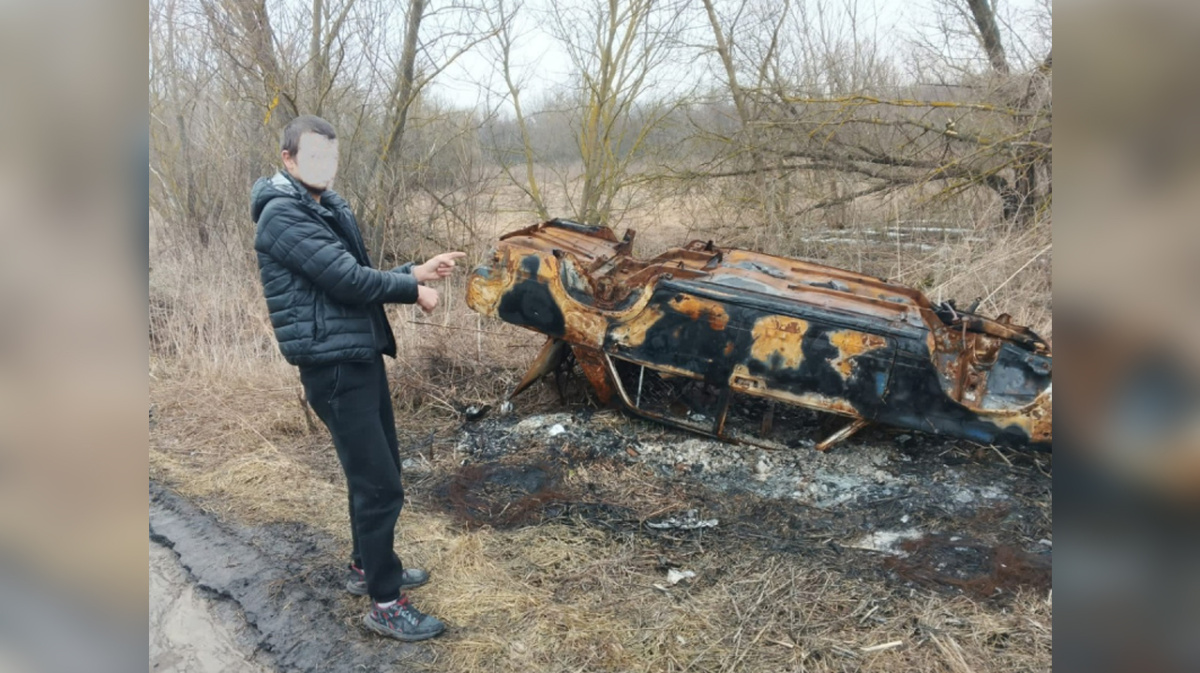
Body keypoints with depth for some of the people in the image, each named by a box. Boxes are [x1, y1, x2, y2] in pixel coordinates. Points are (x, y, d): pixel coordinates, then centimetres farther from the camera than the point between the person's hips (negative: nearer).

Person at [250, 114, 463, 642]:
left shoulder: (329, 208, 16)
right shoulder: (283, 214, -15)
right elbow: (348, 280, -23)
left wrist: (416, 271, 2)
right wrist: (413, 291, -9)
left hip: (361, 356, 10)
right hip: (333, 365, -10)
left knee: (374, 473, 19)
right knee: (379, 484, -6)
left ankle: (366, 566, 36)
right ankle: (386, 604, 7)